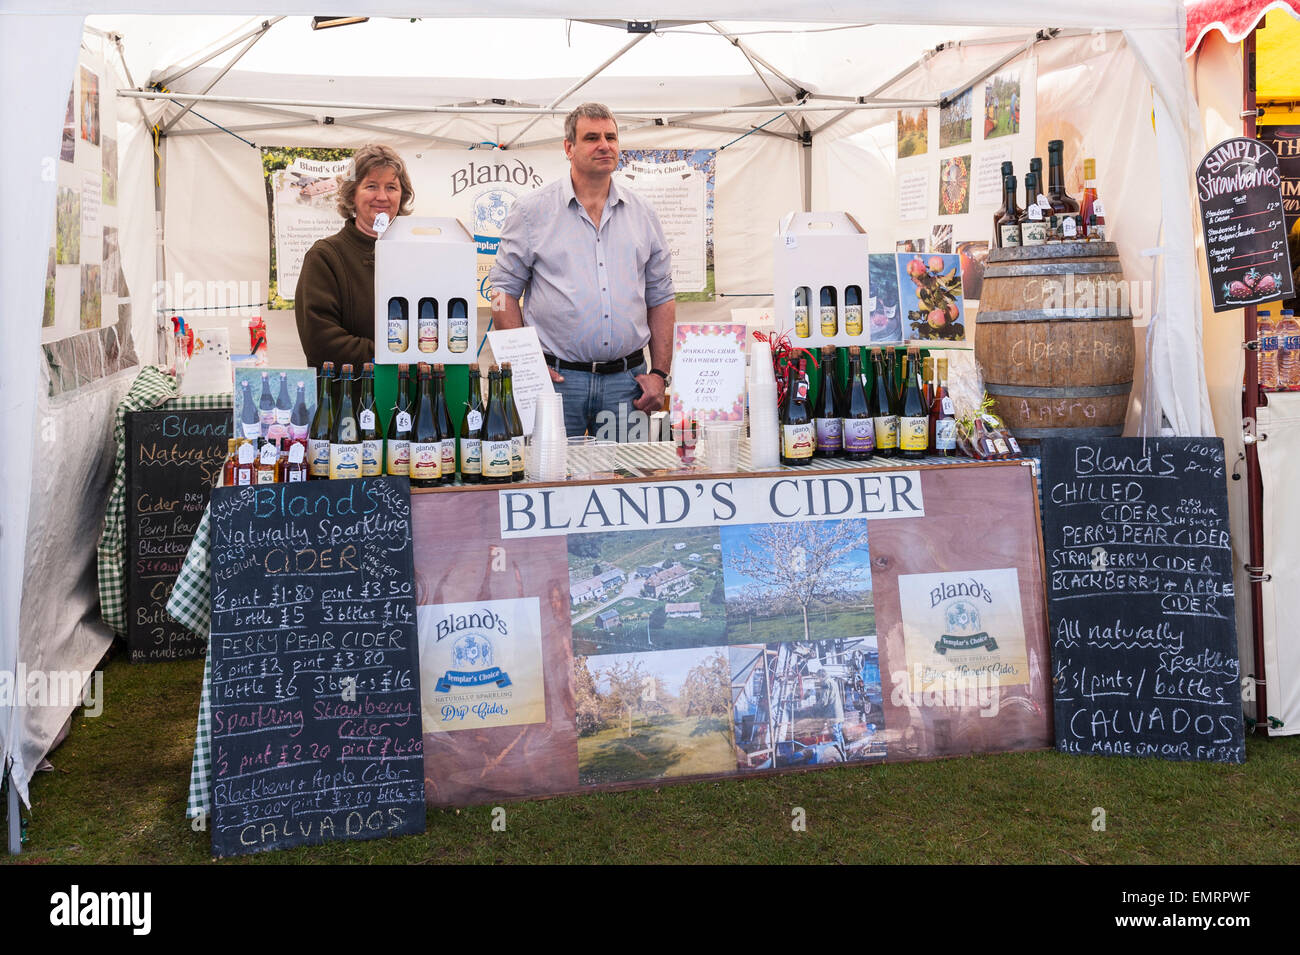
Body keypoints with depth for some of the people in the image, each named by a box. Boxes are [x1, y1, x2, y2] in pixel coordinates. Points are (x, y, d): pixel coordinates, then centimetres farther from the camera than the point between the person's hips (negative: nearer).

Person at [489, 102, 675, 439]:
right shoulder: (532, 210, 3)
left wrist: (659, 373, 5)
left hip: (627, 381, 3)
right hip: (556, 378, -2)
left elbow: (661, 298, 14)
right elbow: (504, 290, 2)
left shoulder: (642, 214, 12)